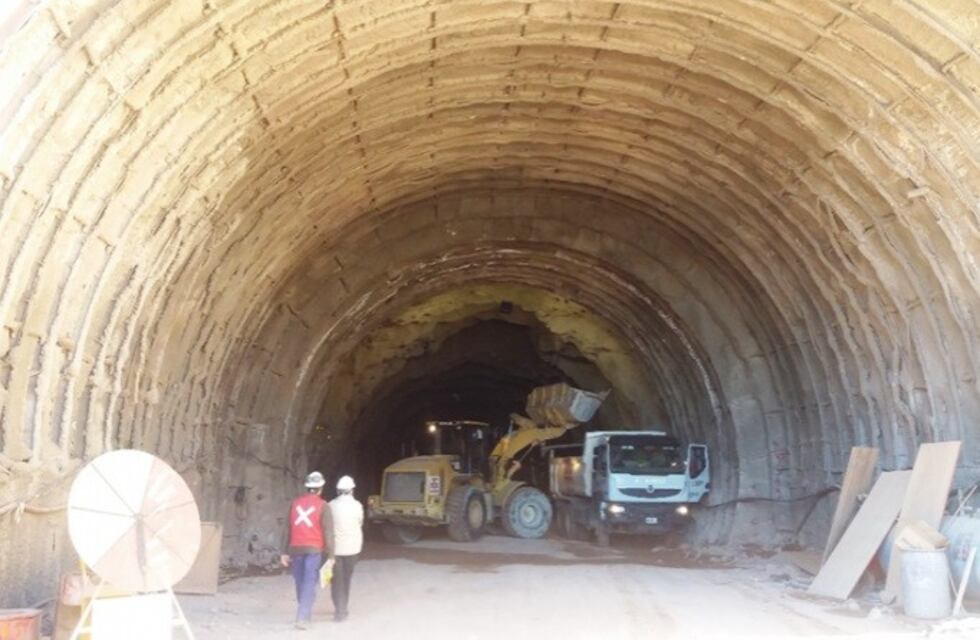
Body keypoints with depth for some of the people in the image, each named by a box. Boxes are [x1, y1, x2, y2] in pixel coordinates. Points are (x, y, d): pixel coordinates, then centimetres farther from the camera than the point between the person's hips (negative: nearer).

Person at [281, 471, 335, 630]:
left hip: (296, 549, 4)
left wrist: (285, 552, 13)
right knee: (309, 584, -2)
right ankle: (302, 618, -10)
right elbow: (328, 532, -9)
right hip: (314, 550, -4)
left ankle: (304, 613, 30)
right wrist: (331, 555, -5)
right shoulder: (323, 506, -6)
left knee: (301, 582, 16)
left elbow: (288, 529, 8)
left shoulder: (295, 503, 6)